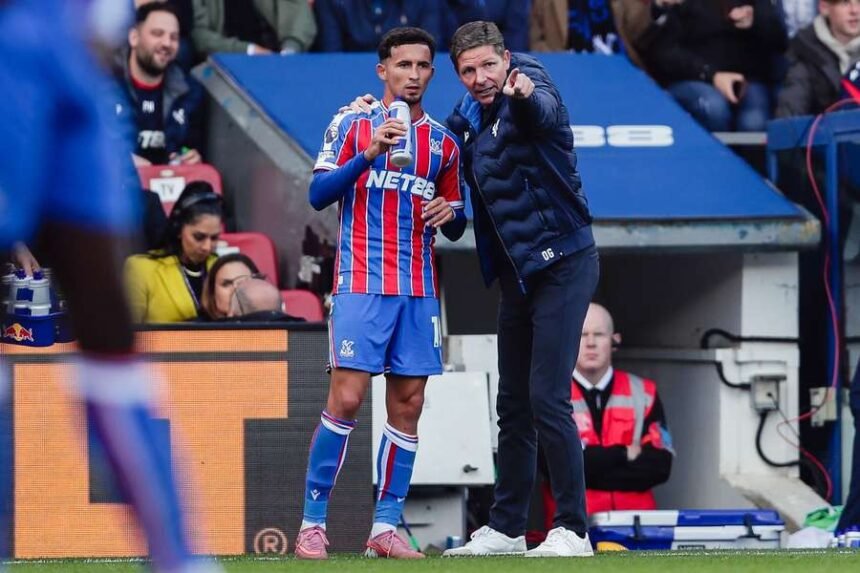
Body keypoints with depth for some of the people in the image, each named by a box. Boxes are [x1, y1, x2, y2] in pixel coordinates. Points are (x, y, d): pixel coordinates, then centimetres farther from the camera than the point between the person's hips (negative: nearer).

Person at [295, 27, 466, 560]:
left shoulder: (443, 142, 14)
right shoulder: (353, 125, 2)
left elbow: (457, 226, 19)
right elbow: (318, 194, -7)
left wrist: (450, 212, -4)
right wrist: (369, 154, -19)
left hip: (419, 290, 4)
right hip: (362, 284, -4)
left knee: (407, 405, 2)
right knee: (346, 398, -12)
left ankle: (386, 526, 7)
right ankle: (313, 522, -4)